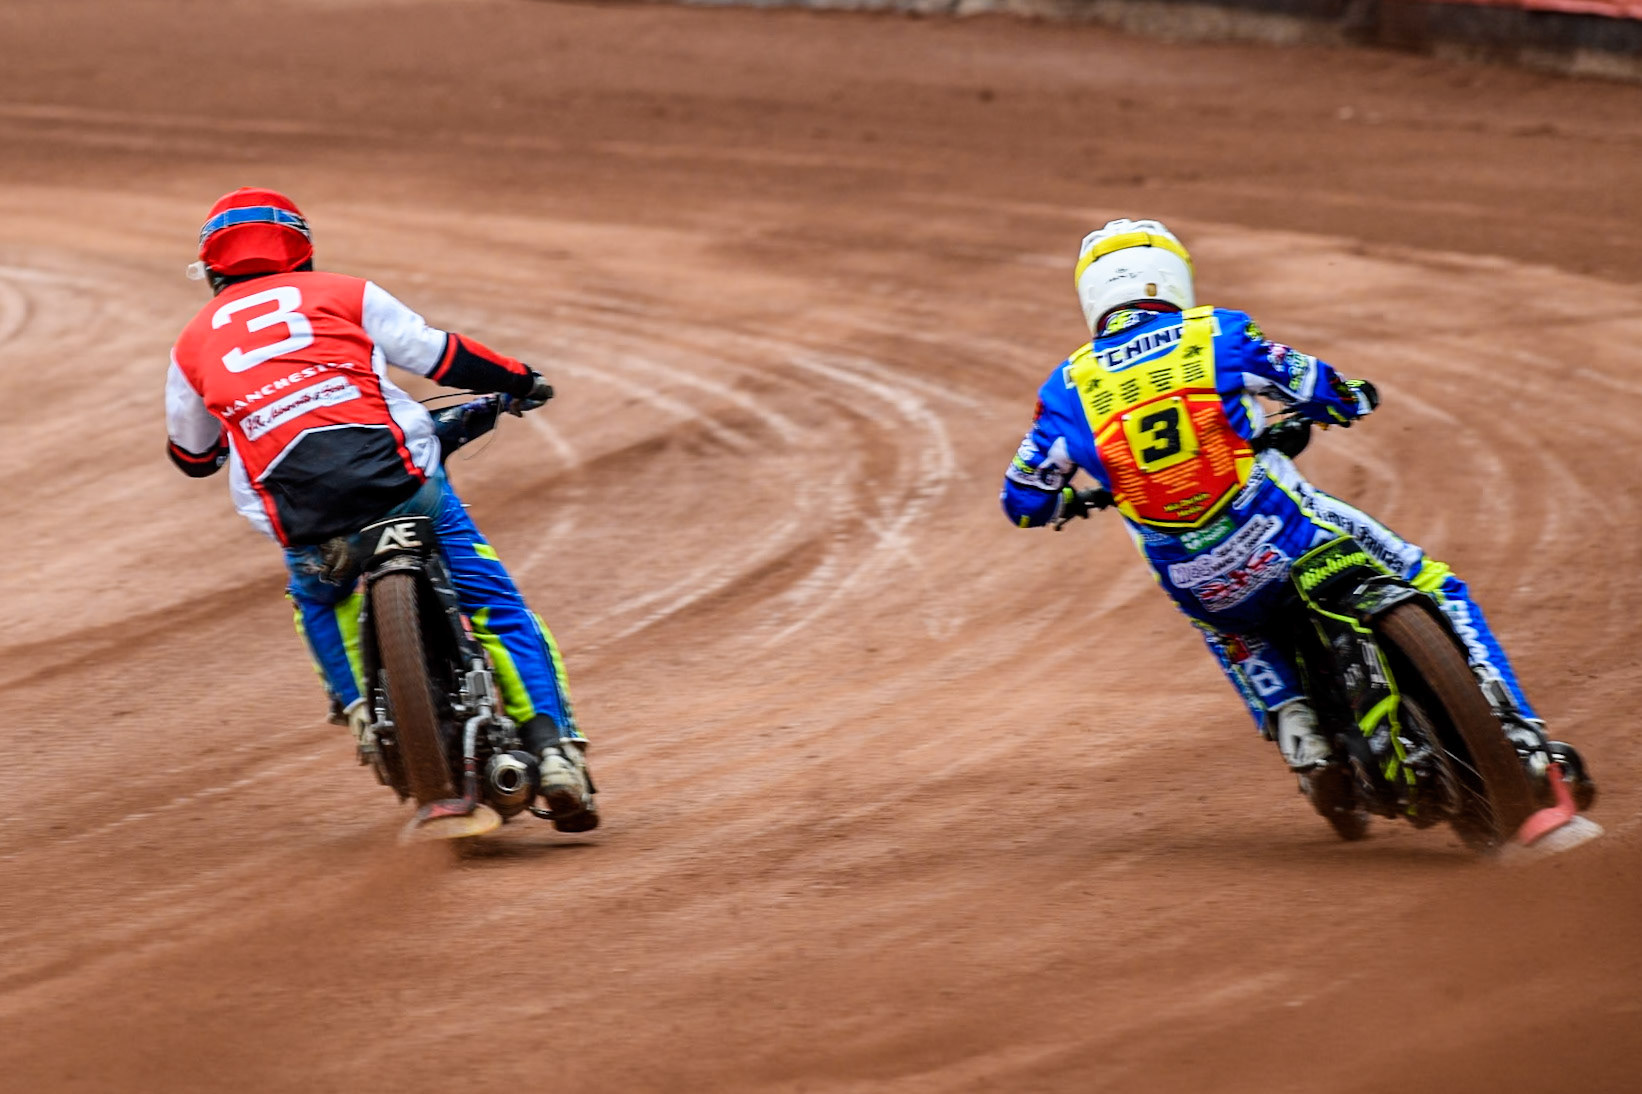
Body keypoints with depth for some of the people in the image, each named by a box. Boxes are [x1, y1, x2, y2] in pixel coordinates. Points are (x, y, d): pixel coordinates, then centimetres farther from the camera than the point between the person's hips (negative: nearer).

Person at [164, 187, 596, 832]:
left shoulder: (194, 343, 22)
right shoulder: (344, 295, 18)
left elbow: (193, 456, 34)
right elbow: (439, 355, 20)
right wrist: (520, 382, 37)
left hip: (296, 510, 1)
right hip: (400, 477, -1)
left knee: (317, 600, 35)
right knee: (495, 605, 10)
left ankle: (361, 706, 14)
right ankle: (553, 747, -4)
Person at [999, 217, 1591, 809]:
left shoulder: (1069, 390, 6)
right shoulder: (1219, 336, 1)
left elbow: (1023, 502, 11)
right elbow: (1333, 397, 3)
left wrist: (1066, 503, 35)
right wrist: (1354, 396, 28)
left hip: (1198, 583, 2)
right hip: (1282, 537, -2)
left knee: (1221, 621, 40)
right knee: (1434, 588, 15)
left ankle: (1288, 719, 17)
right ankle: (1519, 732, 2)